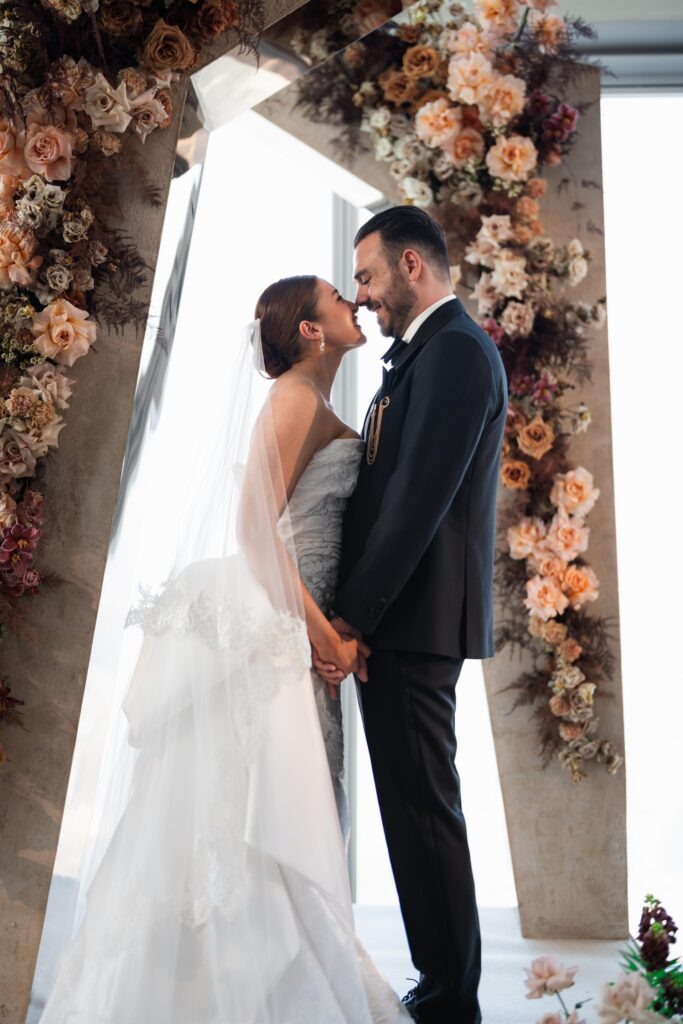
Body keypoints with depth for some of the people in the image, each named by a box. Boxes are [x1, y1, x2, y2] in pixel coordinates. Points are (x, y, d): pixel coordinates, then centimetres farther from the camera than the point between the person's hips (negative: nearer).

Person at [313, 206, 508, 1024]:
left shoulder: (453, 350, -12)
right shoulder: (433, 350, 19)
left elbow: (420, 498, -21)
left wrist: (351, 616, -17)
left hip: (413, 618, -10)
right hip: (402, 617, 10)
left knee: (422, 808, 0)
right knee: (418, 804, 15)